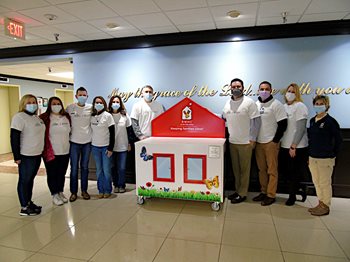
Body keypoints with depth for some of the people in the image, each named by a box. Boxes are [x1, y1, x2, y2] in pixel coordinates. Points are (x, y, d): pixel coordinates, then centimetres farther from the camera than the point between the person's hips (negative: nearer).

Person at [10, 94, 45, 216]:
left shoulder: (36, 117, 12)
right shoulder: (19, 117, -12)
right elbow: (14, 138, -16)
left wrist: (41, 151, 17)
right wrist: (17, 156, -18)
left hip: (37, 154, 8)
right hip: (26, 156, -8)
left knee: (30, 179, 17)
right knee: (24, 180, 2)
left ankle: (29, 202, 29)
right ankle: (24, 208, 12)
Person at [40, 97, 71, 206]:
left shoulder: (66, 117, 6)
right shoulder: (44, 118, -8)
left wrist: (69, 145, 16)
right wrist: (46, 150, -9)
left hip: (65, 151, 4)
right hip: (51, 152, -4)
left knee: (62, 173, 15)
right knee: (52, 174, 7)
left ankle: (61, 192, 30)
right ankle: (54, 195, 20)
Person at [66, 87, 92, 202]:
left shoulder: (90, 108, -1)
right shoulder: (70, 108, -3)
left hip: (87, 142, 1)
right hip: (74, 142, -1)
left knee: (85, 167, 11)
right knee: (74, 168, 5)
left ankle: (84, 190, 24)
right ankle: (73, 192, 18)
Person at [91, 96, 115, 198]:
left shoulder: (108, 116, -6)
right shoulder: (92, 116, 5)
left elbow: (112, 133, -7)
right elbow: (91, 131, 13)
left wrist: (110, 148, -11)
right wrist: (90, 145, 9)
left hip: (105, 147, -3)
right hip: (95, 147, 4)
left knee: (106, 170, 0)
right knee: (99, 170, 10)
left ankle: (107, 190, 16)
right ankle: (101, 190, 21)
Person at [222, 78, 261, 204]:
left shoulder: (249, 102, -9)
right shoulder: (228, 103, 9)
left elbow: (256, 121, -10)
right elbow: (223, 119, 19)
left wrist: (252, 139, -12)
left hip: (245, 142, -6)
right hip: (232, 141, 6)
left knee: (244, 169, 3)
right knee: (235, 168, 14)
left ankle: (242, 194, 14)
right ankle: (238, 190, 28)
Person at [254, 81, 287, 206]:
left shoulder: (276, 104, -7)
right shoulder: (255, 104, 11)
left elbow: (283, 124, -10)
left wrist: (275, 140, -10)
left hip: (271, 143, -6)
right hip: (258, 142, 6)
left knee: (272, 170, 1)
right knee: (261, 169, 13)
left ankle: (271, 195, 11)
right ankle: (264, 192, 26)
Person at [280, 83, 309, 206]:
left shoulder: (300, 106, -10)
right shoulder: (284, 106, 10)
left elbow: (301, 128, -16)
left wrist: (293, 146, -18)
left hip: (297, 147, -6)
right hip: (284, 145, 7)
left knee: (294, 173, 5)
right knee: (283, 168, 11)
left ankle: (292, 196, 24)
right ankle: (299, 188, 33)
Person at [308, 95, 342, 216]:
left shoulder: (331, 121, -11)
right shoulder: (312, 120, 9)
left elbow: (338, 140, -7)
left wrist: (333, 154, -4)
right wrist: (309, 154, 13)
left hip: (325, 159, -7)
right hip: (313, 158, 7)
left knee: (325, 183, 3)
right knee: (316, 182, 15)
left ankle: (325, 206, 16)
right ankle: (320, 204, 29)